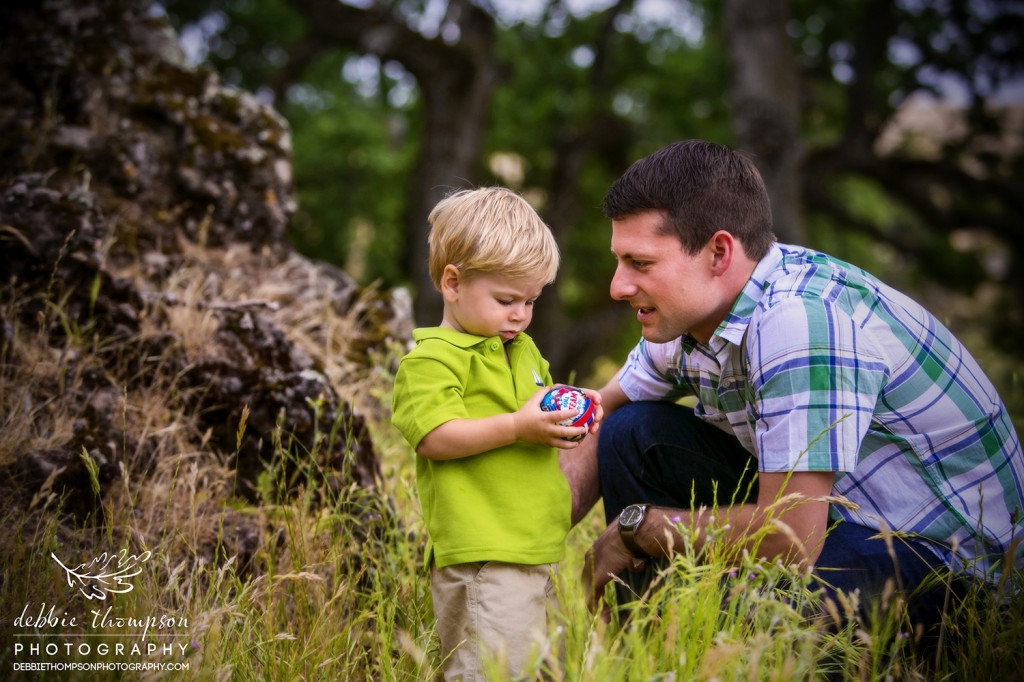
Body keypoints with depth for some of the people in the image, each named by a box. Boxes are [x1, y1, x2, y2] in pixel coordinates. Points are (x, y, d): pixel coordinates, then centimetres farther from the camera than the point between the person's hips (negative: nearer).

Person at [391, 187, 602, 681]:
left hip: (539, 548, 9)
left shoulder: (524, 349, 20)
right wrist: (518, 426, -25)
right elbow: (435, 438, -20)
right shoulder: (430, 358, -9)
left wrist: (569, 413, 9)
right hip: (480, 559, -9)